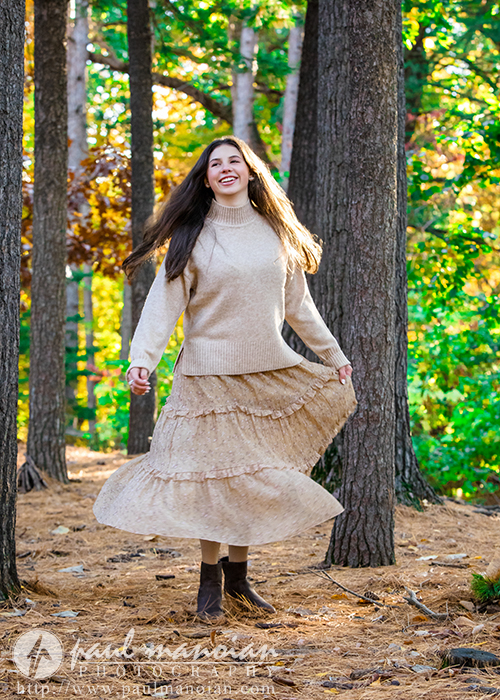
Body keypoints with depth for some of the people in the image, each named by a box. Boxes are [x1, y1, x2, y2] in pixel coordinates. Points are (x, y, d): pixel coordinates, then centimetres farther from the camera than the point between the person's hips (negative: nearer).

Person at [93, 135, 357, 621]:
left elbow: (296, 303, 17)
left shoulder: (274, 232, 9)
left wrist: (332, 354, 19)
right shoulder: (193, 236, -2)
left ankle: (237, 578, 17)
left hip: (268, 373, 4)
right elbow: (165, 299, -9)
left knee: (253, 475, 6)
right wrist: (142, 358, -22)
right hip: (210, 374, -3)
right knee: (212, 472, -2)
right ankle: (210, 580, 10)